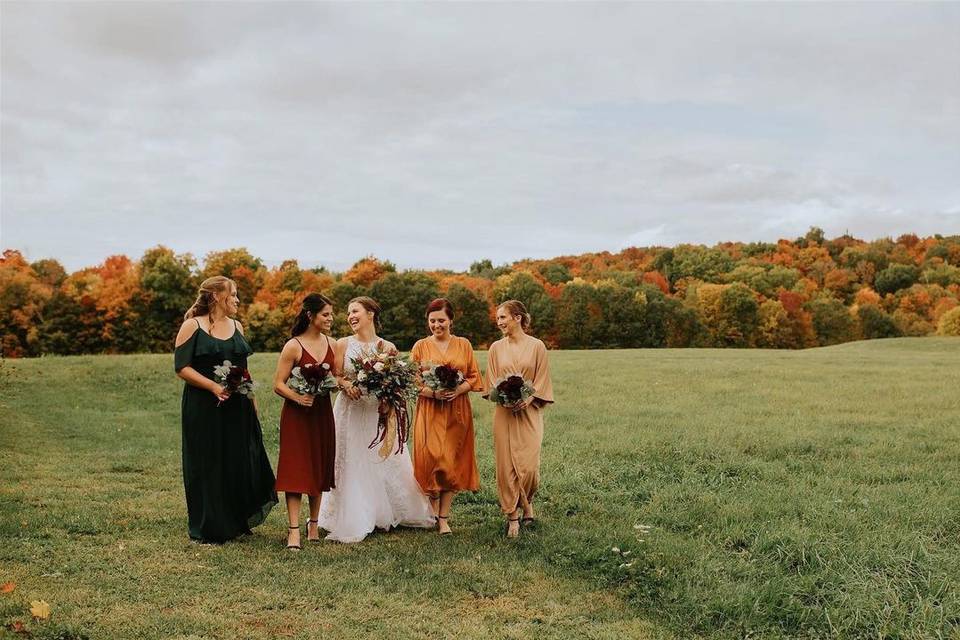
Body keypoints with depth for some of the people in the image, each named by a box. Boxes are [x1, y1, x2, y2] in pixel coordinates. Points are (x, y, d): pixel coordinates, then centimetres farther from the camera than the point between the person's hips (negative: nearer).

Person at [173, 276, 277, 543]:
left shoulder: (236, 326, 13)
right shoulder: (192, 326, -5)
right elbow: (181, 367, -11)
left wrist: (252, 401, 14)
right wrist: (213, 386, -22)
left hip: (237, 407, 5)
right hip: (204, 408, -5)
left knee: (241, 464, 5)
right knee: (208, 466, 2)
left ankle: (238, 522, 21)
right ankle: (207, 529, 13)